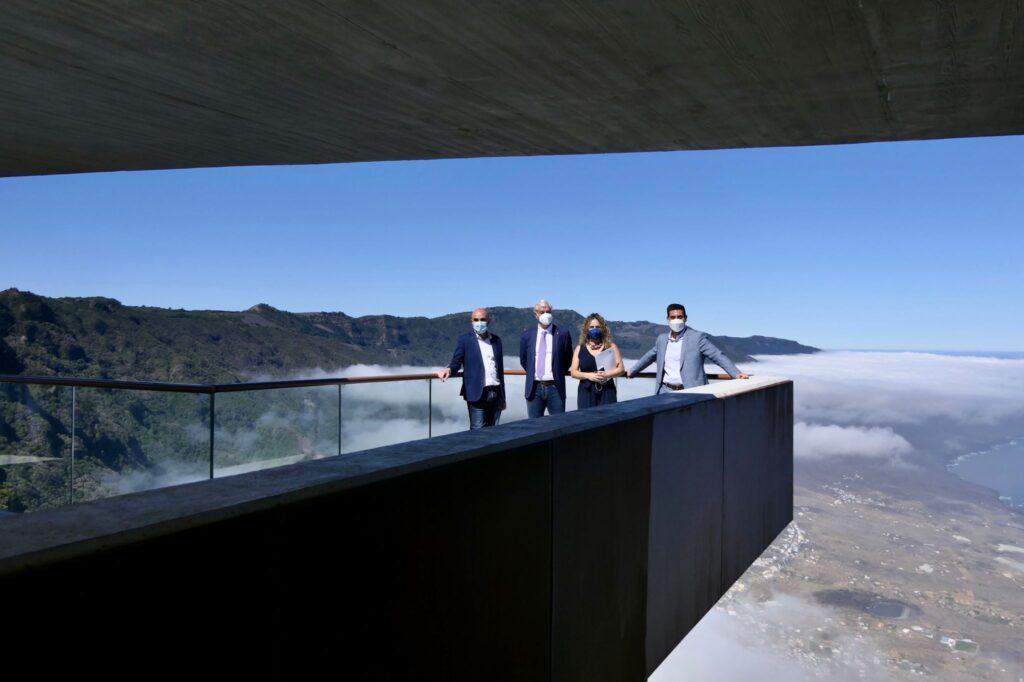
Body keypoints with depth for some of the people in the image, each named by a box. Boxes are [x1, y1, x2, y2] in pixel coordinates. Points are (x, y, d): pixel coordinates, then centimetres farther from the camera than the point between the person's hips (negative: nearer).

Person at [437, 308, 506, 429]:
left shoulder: (496, 340, 14)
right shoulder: (464, 339, 2)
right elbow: (456, 362, -4)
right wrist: (448, 369, -28)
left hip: (496, 393, 4)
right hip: (477, 394, -4)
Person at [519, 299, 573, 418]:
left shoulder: (562, 334, -1)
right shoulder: (527, 335, 5)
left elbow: (568, 359, 9)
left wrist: (558, 375, 8)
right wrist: (532, 373, 12)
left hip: (555, 387, -1)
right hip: (534, 388, 2)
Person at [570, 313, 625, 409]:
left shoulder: (611, 347, 6)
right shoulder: (580, 349, 9)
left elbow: (621, 369, 3)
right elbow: (573, 372, 6)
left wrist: (606, 375, -14)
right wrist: (588, 375, -12)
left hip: (606, 392, -1)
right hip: (586, 392, 1)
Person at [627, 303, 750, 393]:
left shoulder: (697, 337, -4)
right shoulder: (662, 339, 12)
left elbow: (718, 356, -7)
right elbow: (649, 357, 28)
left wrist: (736, 374, -18)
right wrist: (632, 371, 37)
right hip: (666, 391, 5)